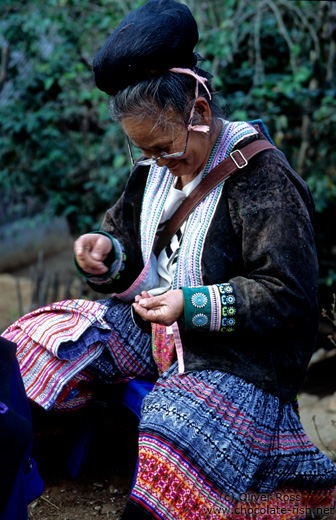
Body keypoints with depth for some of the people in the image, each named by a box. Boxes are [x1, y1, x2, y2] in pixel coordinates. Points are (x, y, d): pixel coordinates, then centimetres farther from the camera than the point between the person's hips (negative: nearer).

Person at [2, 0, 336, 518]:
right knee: (51, 337, -3)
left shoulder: (264, 178, -19)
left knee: (179, 425, -33)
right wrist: (107, 252, -7)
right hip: (157, 329, 8)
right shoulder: (154, 168, 5)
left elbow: (289, 295, -20)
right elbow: (126, 232, 18)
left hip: (239, 355, -7)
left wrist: (195, 306, -29)